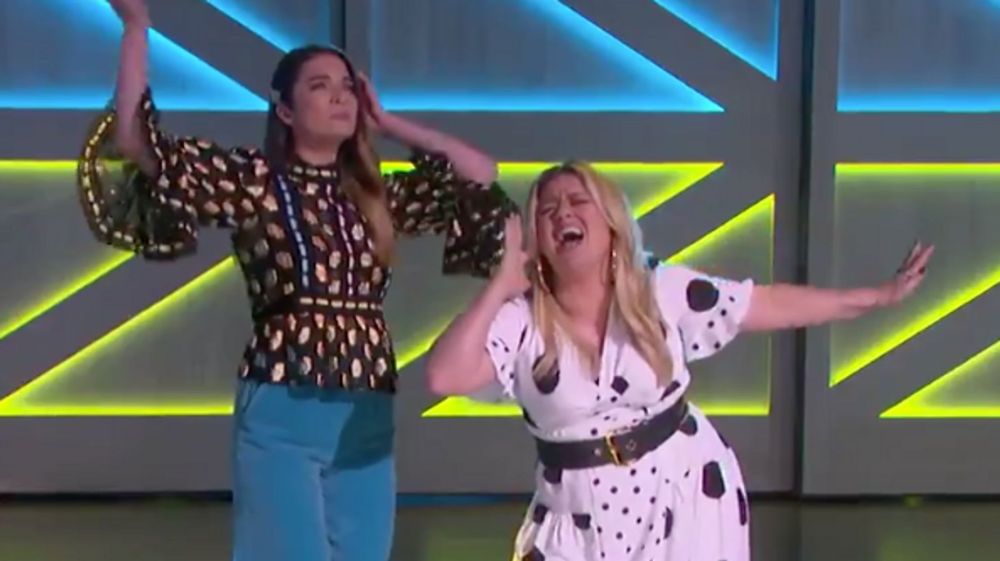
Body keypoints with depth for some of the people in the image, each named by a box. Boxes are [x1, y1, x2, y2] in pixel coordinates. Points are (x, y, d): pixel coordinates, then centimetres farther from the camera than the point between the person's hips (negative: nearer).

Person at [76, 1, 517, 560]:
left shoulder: (379, 196, 14)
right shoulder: (253, 181, 1)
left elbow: (483, 176, 15)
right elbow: (135, 144, -8)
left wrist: (390, 124, 14)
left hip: (368, 416, 5)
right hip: (280, 414, -5)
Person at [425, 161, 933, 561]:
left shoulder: (663, 292, -6)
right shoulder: (520, 320, -10)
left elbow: (772, 304, -2)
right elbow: (445, 376, -24)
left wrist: (879, 296, -3)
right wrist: (501, 284, -21)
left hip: (684, 495, 1)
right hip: (582, 520, 0)